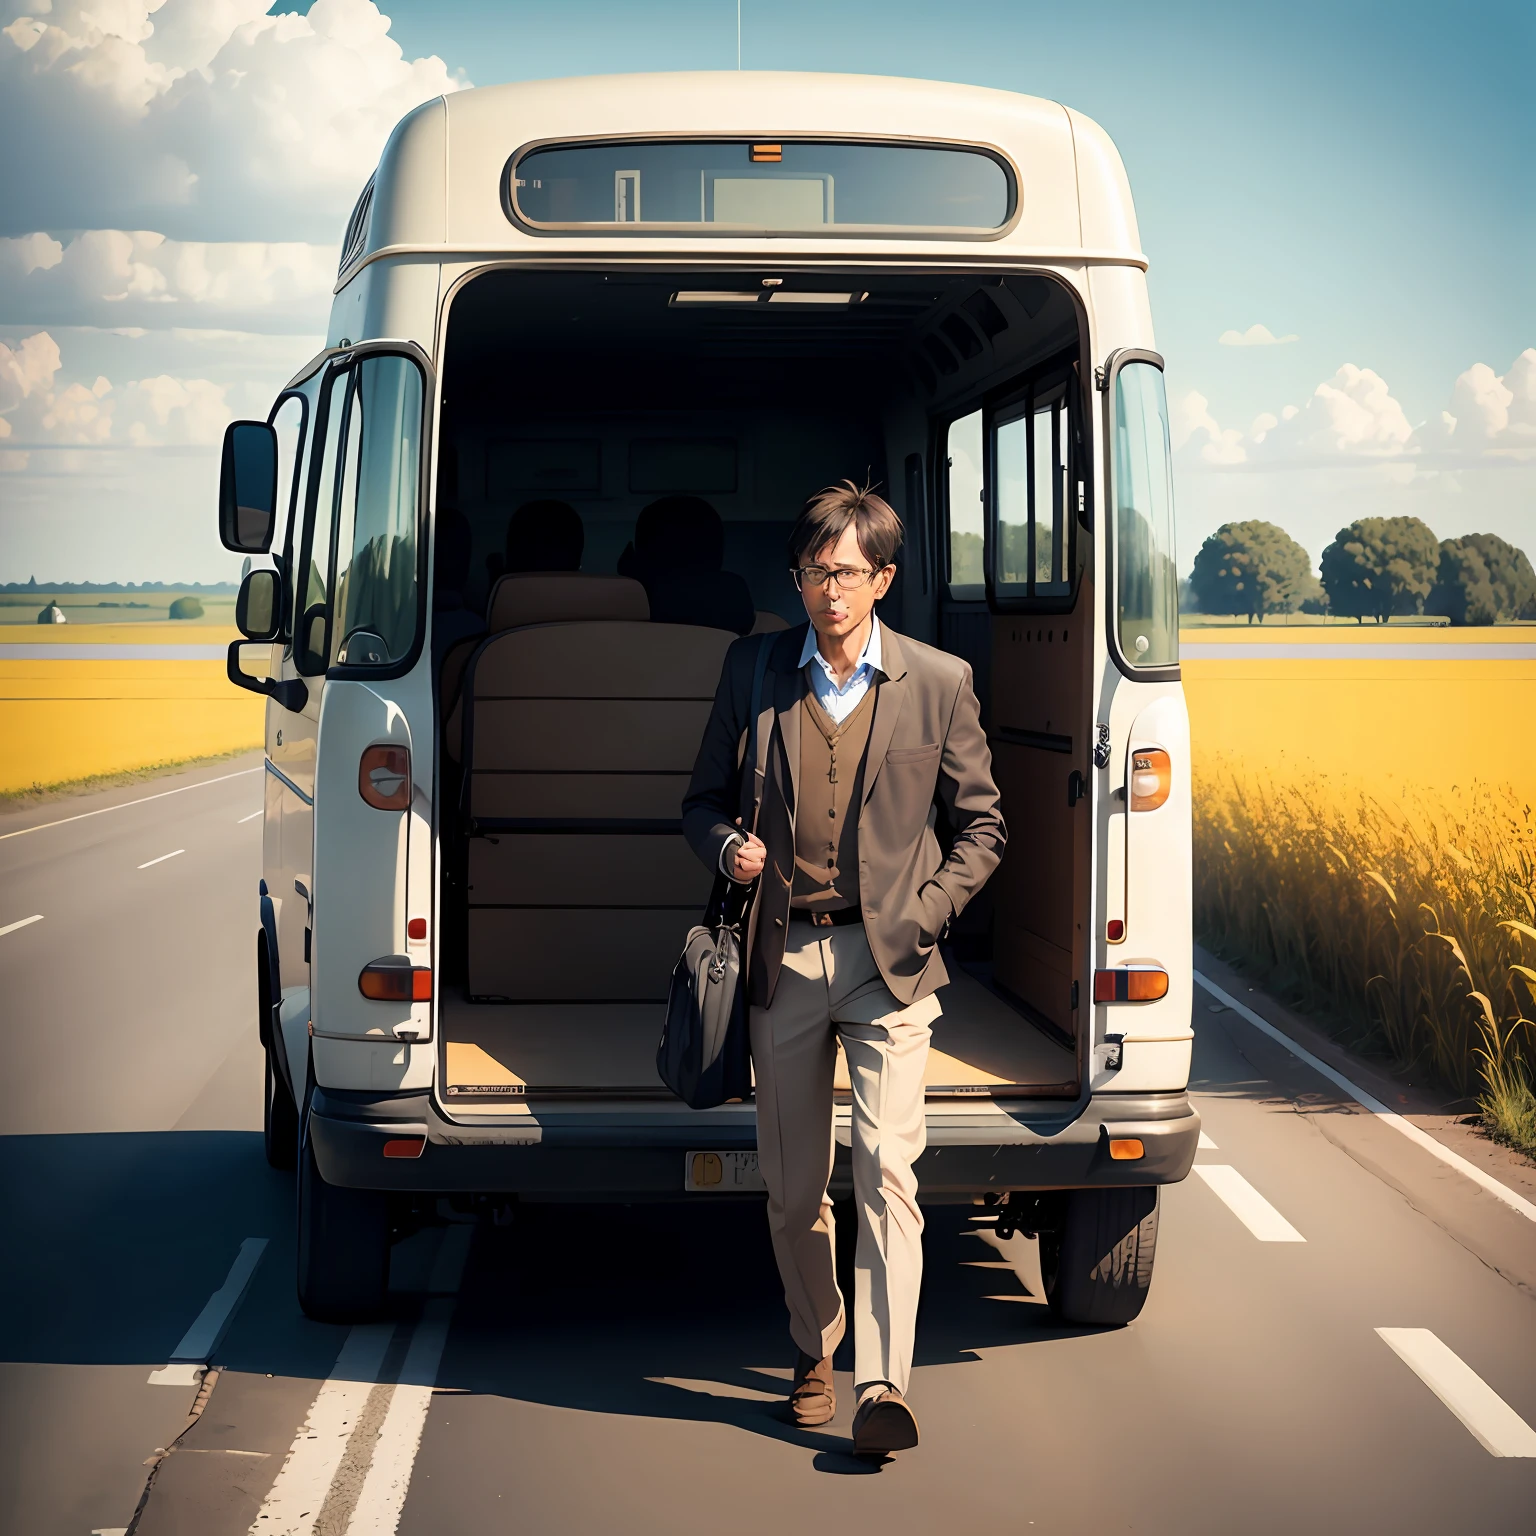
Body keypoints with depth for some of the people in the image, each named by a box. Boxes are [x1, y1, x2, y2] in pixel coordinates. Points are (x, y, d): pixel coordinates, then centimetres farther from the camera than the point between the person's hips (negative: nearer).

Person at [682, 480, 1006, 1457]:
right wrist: (729, 847, -8)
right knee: (793, 1184, 9)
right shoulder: (753, 670, 6)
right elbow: (705, 799, 14)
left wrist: (926, 912, -7)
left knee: (886, 1164, -15)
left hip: (887, 956, -2)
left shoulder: (939, 682, 1)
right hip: (784, 956, 2)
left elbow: (981, 823, 8)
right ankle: (815, 1355, 28)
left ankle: (885, 1384, -14)